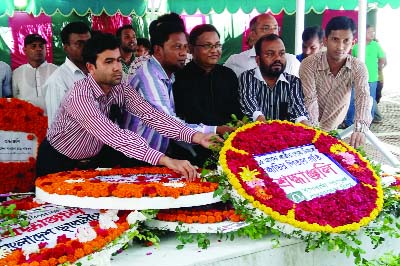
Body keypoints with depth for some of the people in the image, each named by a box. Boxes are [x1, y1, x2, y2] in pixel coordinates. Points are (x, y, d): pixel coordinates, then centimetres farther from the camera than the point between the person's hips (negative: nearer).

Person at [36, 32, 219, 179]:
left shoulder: (121, 90, -12)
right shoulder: (80, 96, -32)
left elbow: (150, 115, -22)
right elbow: (114, 136, -44)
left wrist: (195, 136, -37)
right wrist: (164, 160, -52)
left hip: (90, 161, 5)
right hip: (57, 164, -5)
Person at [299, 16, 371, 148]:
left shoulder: (358, 68, -12)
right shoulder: (309, 64, -17)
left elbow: (363, 97, -26)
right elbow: (310, 99, -23)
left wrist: (360, 130, -44)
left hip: (333, 130, 2)